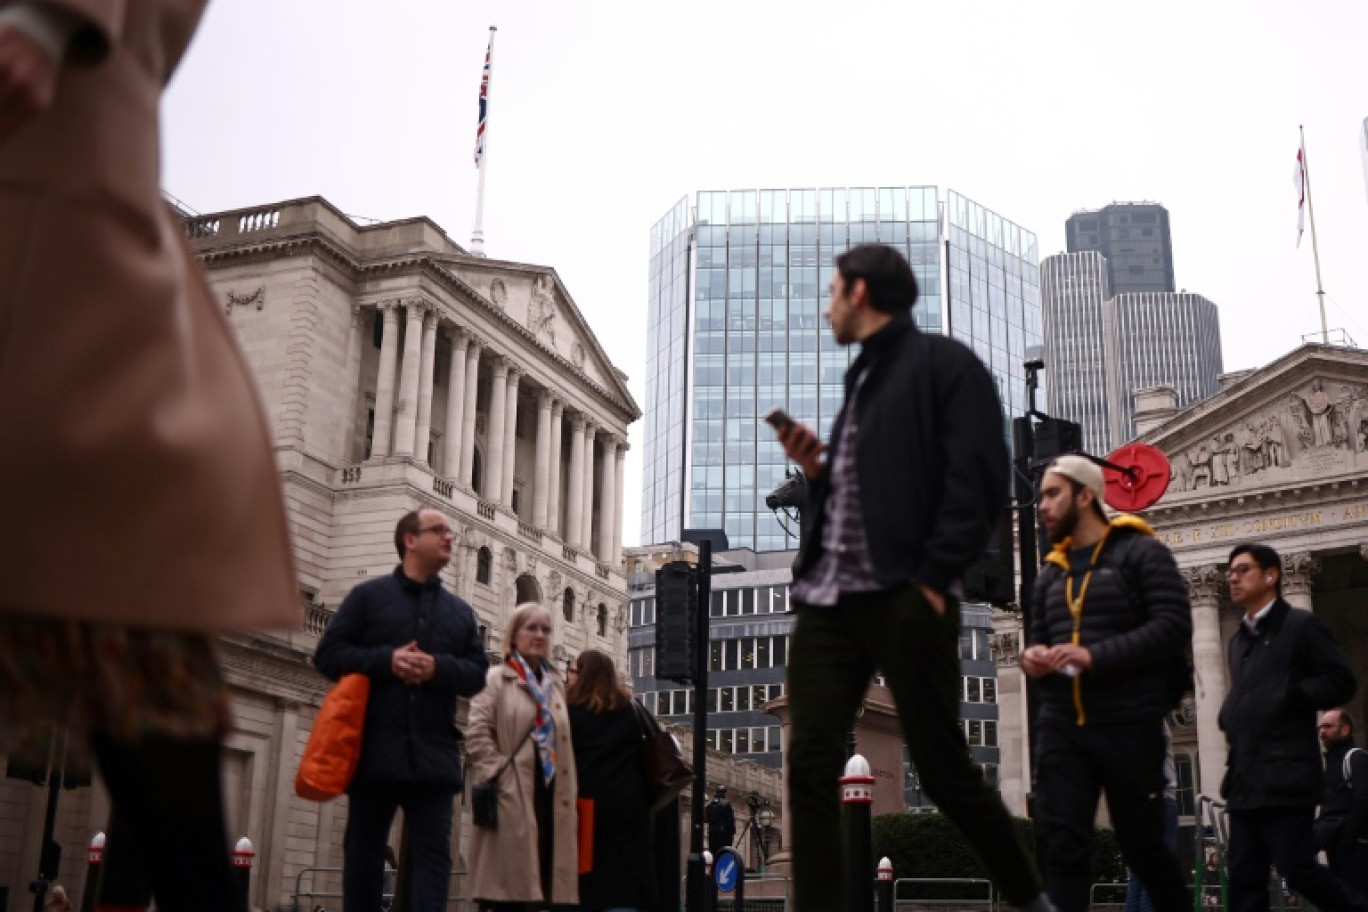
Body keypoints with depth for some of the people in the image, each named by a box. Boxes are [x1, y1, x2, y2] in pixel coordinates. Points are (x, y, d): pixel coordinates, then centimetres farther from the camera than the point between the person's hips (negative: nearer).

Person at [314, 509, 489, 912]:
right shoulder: (368, 595, 7)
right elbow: (327, 653, 0)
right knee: (363, 852, 6)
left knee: (433, 852, -5)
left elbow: (477, 673, 10)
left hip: (434, 754, 2)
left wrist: (439, 667, -11)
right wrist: (385, 660, -14)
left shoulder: (460, 611, 17)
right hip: (376, 750, -2)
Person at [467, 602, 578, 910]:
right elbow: (477, 736, -9)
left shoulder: (556, 684, 21)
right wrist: (501, 776, -15)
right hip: (512, 798, -6)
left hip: (551, 796, 6)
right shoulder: (495, 680, 0)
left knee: (542, 882, 6)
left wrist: (570, 791, 13)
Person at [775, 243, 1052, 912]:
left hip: (904, 597, -7)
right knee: (809, 767, -4)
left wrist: (933, 579, -18)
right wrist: (814, 469, 11)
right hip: (828, 598, 7)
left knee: (943, 769, 1)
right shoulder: (860, 383, 23)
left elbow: (978, 480, -12)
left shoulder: (943, 363, 0)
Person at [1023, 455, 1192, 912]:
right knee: (1064, 846, -4)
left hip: (1128, 725, -5)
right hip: (1060, 726, 5)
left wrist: (1096, 656, -22)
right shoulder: (1050, 572, 18)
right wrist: (1033, 656, -2)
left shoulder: (1141, 552, -1)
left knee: (1142, 844, 8)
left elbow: (1173, 625, -13)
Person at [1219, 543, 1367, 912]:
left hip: (1285, 775, -7)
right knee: (1244, 878, 2)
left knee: (1297, 868, -9)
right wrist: (1229, 718, 9)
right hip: (1245, 778, 7)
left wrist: (1287, 695, -14)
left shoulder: (1301, 625, -1)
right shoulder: (1239, 639, 21)